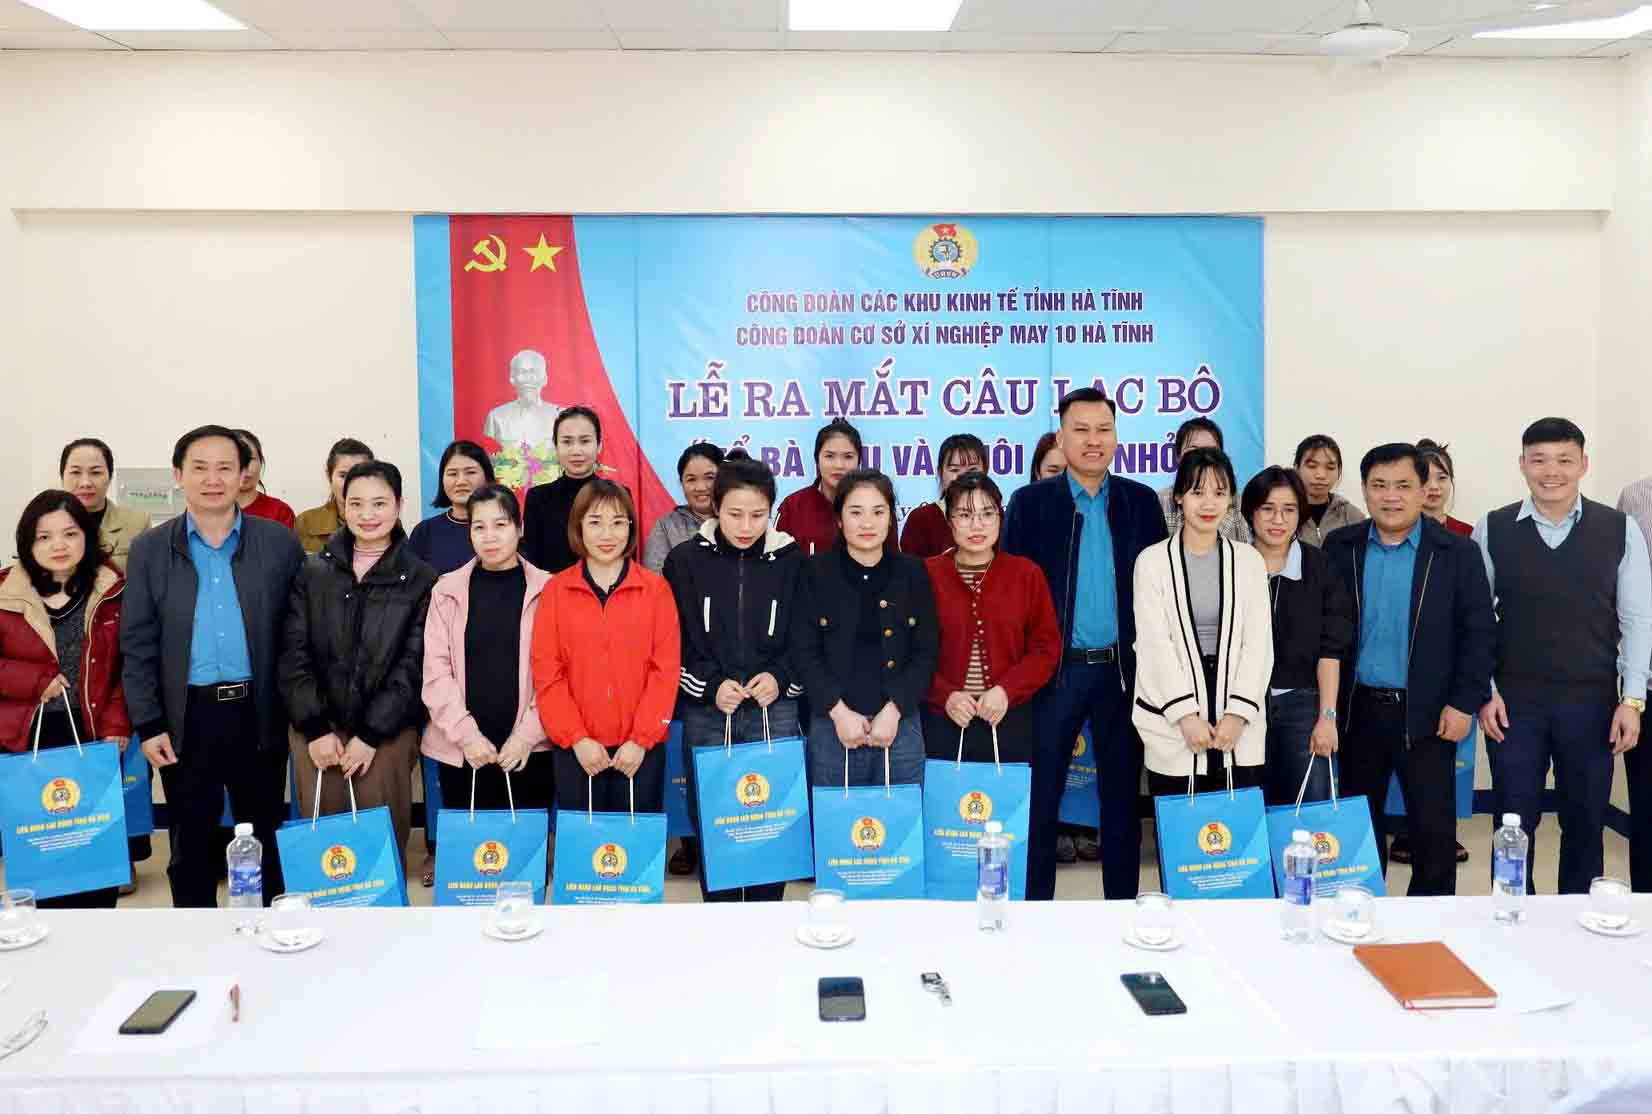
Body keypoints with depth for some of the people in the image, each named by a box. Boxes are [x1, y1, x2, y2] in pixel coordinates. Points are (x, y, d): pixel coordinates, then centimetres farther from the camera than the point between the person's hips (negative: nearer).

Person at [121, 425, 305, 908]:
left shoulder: (279, 542, 0)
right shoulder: (149, 549, 2)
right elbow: (137, 645, 2)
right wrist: (147, 725, -3)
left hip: (258, 712, 0)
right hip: (187, 716, 1)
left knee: (265, 837, 11)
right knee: (190, 843, 11)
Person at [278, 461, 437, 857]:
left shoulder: (422, 580, 2)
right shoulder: (312, 572, 8)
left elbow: (413, 666, -2)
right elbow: (293, 653, 3)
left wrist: (371, 734, -9)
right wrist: (316, 728, -7)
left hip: (388, 733, -2)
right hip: (317, 731, 2)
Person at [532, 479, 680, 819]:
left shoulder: (656, 588, 2)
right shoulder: (555, 590, 3)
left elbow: (666, 668, -2)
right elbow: (546, 672, 0)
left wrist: (641, 739, -9)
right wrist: (576, 738, -9)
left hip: (640, 749, 0)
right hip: (576, 750, 1)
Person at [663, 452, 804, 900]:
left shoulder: (791, 560, 3)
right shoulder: (685, 560, 2)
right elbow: (674, 642, 2)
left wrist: (781, 678, -10)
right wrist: (712, 685, -12)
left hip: (775, 711, 0)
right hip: (705, 714, 0)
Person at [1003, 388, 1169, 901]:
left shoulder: (1141, 501, 6)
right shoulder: (1030, 502, 0)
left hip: (1124, 669, 2)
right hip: (1055, 668, -2)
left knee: (1122, 795, 11)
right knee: (1039, 796, 4)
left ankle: (1123, 898, 22)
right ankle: (1034, 900, 15)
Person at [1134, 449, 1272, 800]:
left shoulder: (1250, 561, 8)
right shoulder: (1153, 561, 1)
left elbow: (1259, 644, 2)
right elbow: (1155, 644, -5)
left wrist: (1238, 714, -8)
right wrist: (1186, 715, -13)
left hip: (1240, 731, 2)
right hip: (1173, 727, -2)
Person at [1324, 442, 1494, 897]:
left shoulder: (1458, 552, -4)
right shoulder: (1339, 548, 2)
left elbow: (1477, 632, -4)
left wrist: (1465, 703, -9)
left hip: (1427, 715, -2)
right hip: (1357, 709, 2)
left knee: (1434, 829, 5)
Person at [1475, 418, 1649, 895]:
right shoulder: (1492, 529, -1)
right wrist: (1483, 691, -4)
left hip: (1592, 704, 1)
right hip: (1514, 703, -1)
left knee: (1585, 825, 11)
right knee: (1513, 825, 7)